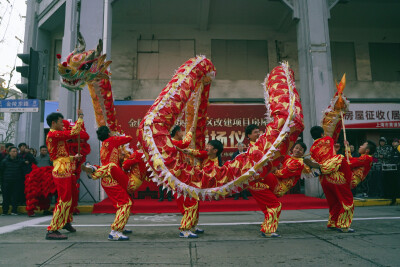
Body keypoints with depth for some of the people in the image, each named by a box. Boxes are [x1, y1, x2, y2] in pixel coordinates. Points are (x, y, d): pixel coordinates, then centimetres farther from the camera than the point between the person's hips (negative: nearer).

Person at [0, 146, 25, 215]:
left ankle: (14, 211, 9)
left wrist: (21, 179, 5)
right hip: (7, 182, -1)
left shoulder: (20, 161, 4)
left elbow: (22, 171, 11)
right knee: (6, 197, 3)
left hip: (17, 182, 1)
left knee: (16, 196, 1)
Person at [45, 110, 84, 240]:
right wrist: (80, 117, -10)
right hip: (61, 171, -10)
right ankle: (52, 231, -5)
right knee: (64, 200, -9)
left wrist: (73, 158, 18)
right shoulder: (53, 134, -13)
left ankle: (66, 222, 39)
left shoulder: (55, 135, 20)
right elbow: (74, 132, -21)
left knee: (68, 199, 21)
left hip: (65, 171, 10)